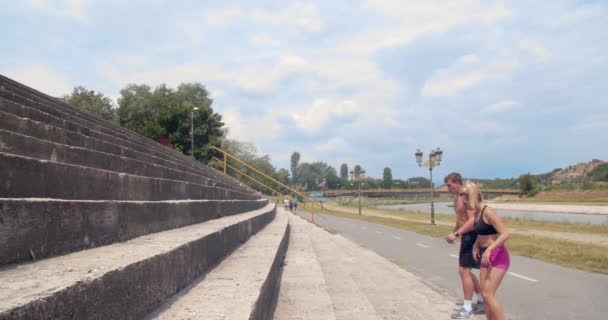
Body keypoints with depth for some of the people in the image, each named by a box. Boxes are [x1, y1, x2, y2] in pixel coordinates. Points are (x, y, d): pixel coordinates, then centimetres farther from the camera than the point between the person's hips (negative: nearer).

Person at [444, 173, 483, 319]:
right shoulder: (457, 199, 14)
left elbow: (473, 220, -26)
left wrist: (456, 234, -27)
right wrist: (453, 233, 14)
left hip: (471, 236, -10)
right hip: (465, 237, 10)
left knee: (464, 271, -7)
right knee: (465, 271, 16)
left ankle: (467, 308, 2)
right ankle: (482, 302, 28)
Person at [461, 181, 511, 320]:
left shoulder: (488, 212, -20)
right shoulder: (477, 212, 7)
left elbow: (506, 234, -25)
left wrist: (489, 249, -32)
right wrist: (476, 246, 7)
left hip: (498, 257, -9)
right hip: (487, 257, 9)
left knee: (488, 295, -11)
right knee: (485, 294, 11)